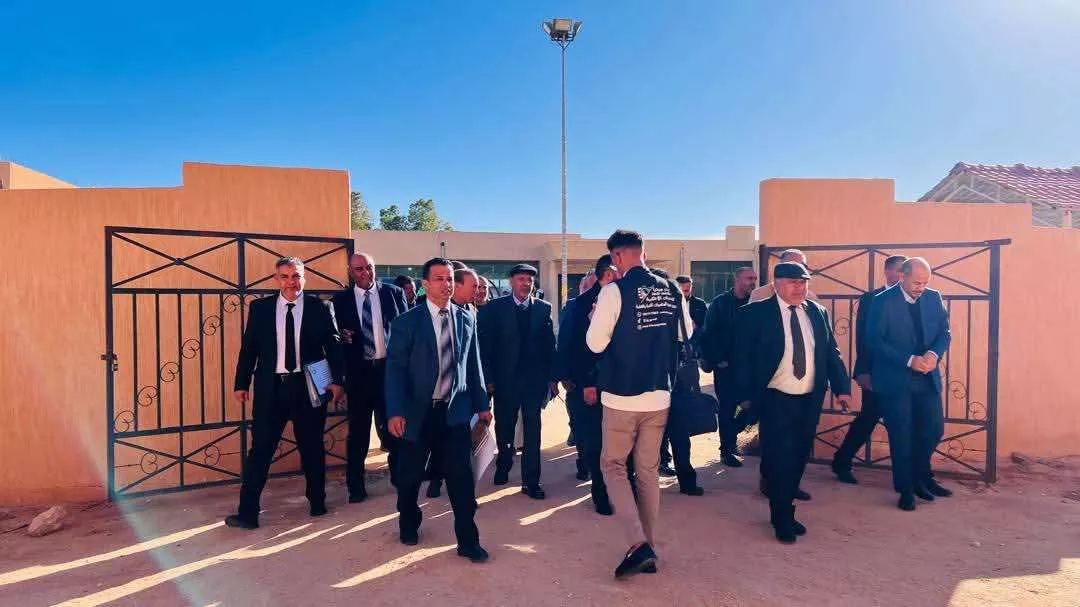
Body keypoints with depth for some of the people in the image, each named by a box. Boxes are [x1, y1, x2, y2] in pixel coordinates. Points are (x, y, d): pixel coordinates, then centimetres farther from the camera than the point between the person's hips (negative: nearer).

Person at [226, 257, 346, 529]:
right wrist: (241, 384, 3)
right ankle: (248, 512, 14)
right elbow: (248, 348, 6)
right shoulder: (259, 308, 5)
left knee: (312, 448, 12)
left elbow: (333, 346, 0)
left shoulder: (320, 307, 0)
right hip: (271, 387, 1)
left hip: (309, 386, -1)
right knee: (260, 449, 3)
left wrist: (338, 381, -8)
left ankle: (317, 502, 29)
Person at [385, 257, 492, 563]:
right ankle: (409, 524, 41)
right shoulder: (407, 322, -5)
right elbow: (395, 368, -8)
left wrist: (481, 404, 9)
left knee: (462, 477, 0)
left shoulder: (466, 319, 5)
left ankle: (468, 540, 14)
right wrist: (395, 411, -16)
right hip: (418, 412, -1)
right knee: (410, 476, 15)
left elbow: (473, 365, 9)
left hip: (456, 411, 2)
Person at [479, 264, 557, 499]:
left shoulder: (543, 308, 3)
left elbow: (549, 344, 3)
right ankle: (504, 465, 40)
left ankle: (531, 480, 13)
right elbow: (486, 345, -4)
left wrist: (552, 376, 0)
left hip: (534, 378, 0)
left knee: (532, 430, 2)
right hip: (505, 378, 0)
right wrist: (489, 379, -7)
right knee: (504, 427, 15)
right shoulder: (494, 308, -2)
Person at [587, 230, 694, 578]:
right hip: (659, 395, 6)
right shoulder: (672, 291, 3)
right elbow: (686, 333, 15)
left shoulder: (615, 291, -15)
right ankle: (647, 550, 24)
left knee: (613, 465, 10)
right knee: (648, 471, 15)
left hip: (622, 395, -5)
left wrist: (596, 318, 5)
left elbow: (596, 343, -12)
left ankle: (639, 544, -2)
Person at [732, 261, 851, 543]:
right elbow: (742, 356, -7)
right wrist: (745, 394, -9)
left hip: (810, 399, 5)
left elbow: (831, 353, 12)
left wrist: (841, 387, 6)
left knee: (799, 458, 14)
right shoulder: (755, 313, -8)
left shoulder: (818, 313, 7)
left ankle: (784, 509, 33)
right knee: (779, 459, 0)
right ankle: (782, 520, 19)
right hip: (775, 399, -5)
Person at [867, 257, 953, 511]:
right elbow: (875, 341, -13)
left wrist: (934, 354, -13)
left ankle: (920, 476, 33)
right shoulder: (883, 301, -11)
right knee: (901, 435, 4)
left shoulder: (933, 298, 4)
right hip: (895, 379, -4)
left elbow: (944, 332, 7)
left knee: (934, 429, 9)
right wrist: (909, 360, -20)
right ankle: (906, 489, 20)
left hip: (927, 377, 5)